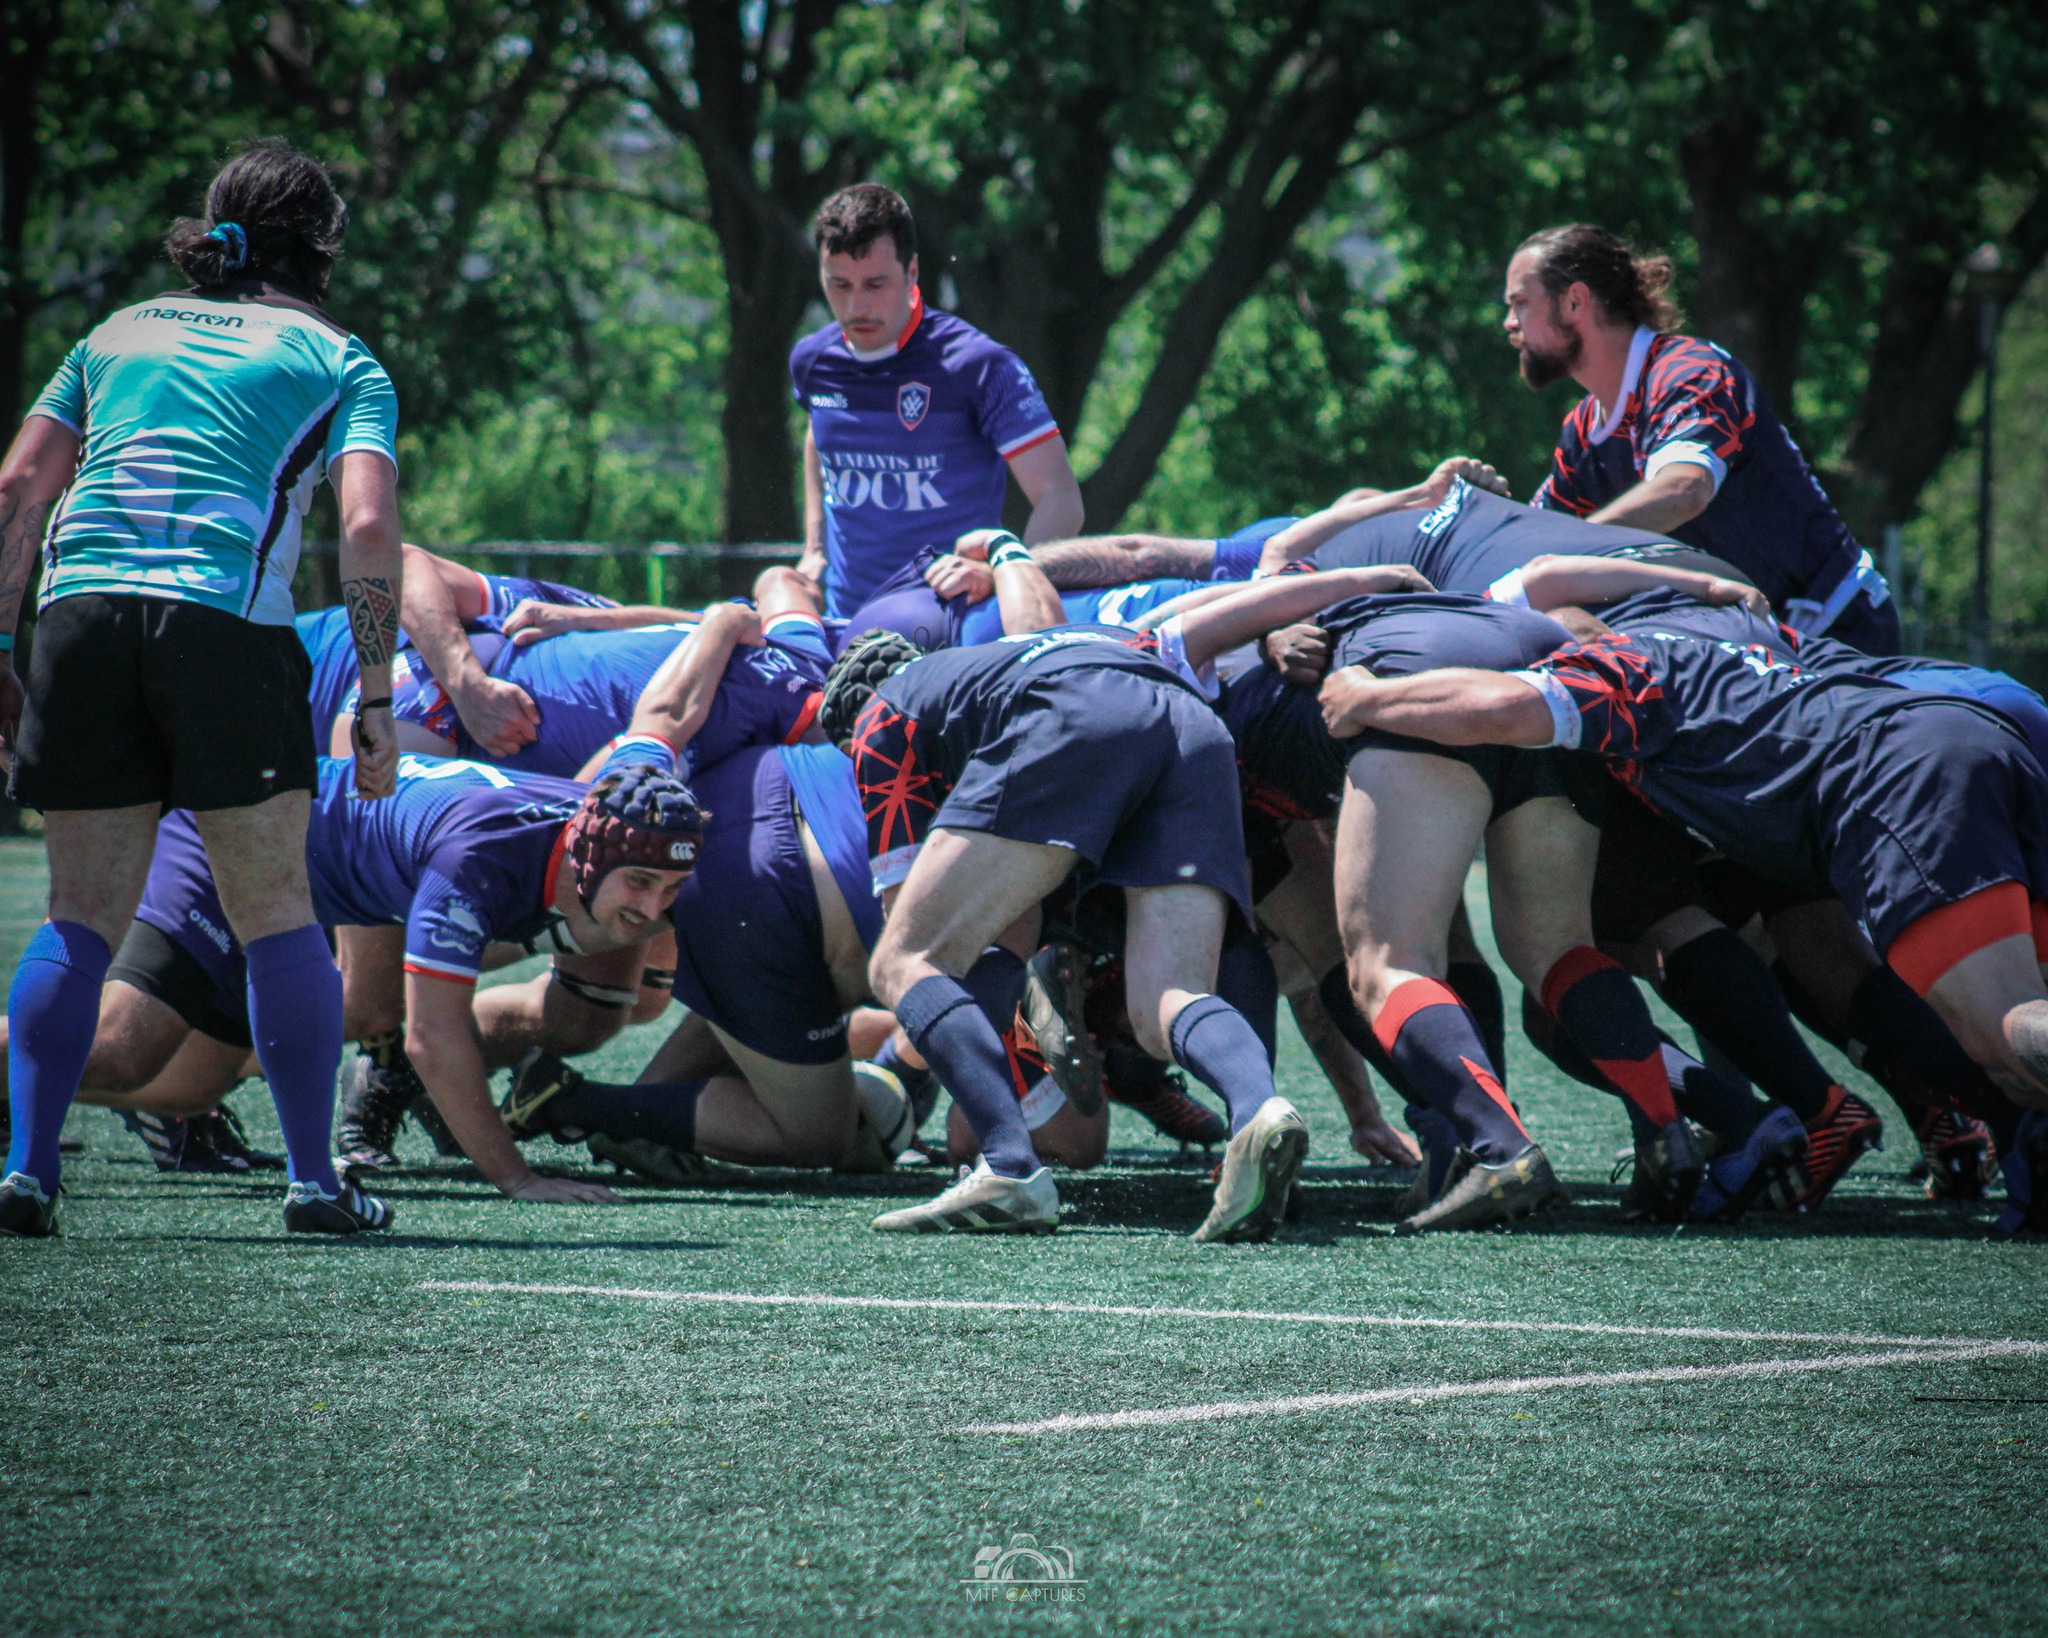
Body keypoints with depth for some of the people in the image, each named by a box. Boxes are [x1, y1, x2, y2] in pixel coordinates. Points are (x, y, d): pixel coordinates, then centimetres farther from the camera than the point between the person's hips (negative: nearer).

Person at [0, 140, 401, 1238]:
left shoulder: (120, 333, 24)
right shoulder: (339, 361, 13)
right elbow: (368, 530, -1)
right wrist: (376, 704, -1)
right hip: (227, 622, -3)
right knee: (276, 913, 6)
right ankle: (313, 1180, 4)